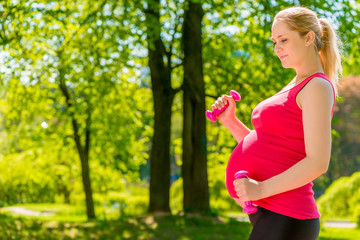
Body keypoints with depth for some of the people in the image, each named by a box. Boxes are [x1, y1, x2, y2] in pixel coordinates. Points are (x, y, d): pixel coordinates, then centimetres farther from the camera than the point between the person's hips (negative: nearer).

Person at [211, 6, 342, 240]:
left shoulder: (318, 87, -9)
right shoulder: (293, 88, 19)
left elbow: (317, 163, -19)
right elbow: (262, 150, 21)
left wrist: (261, 188, -22)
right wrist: (230, 121, 9)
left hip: (284, 220, -9)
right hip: (267, 213, 9)